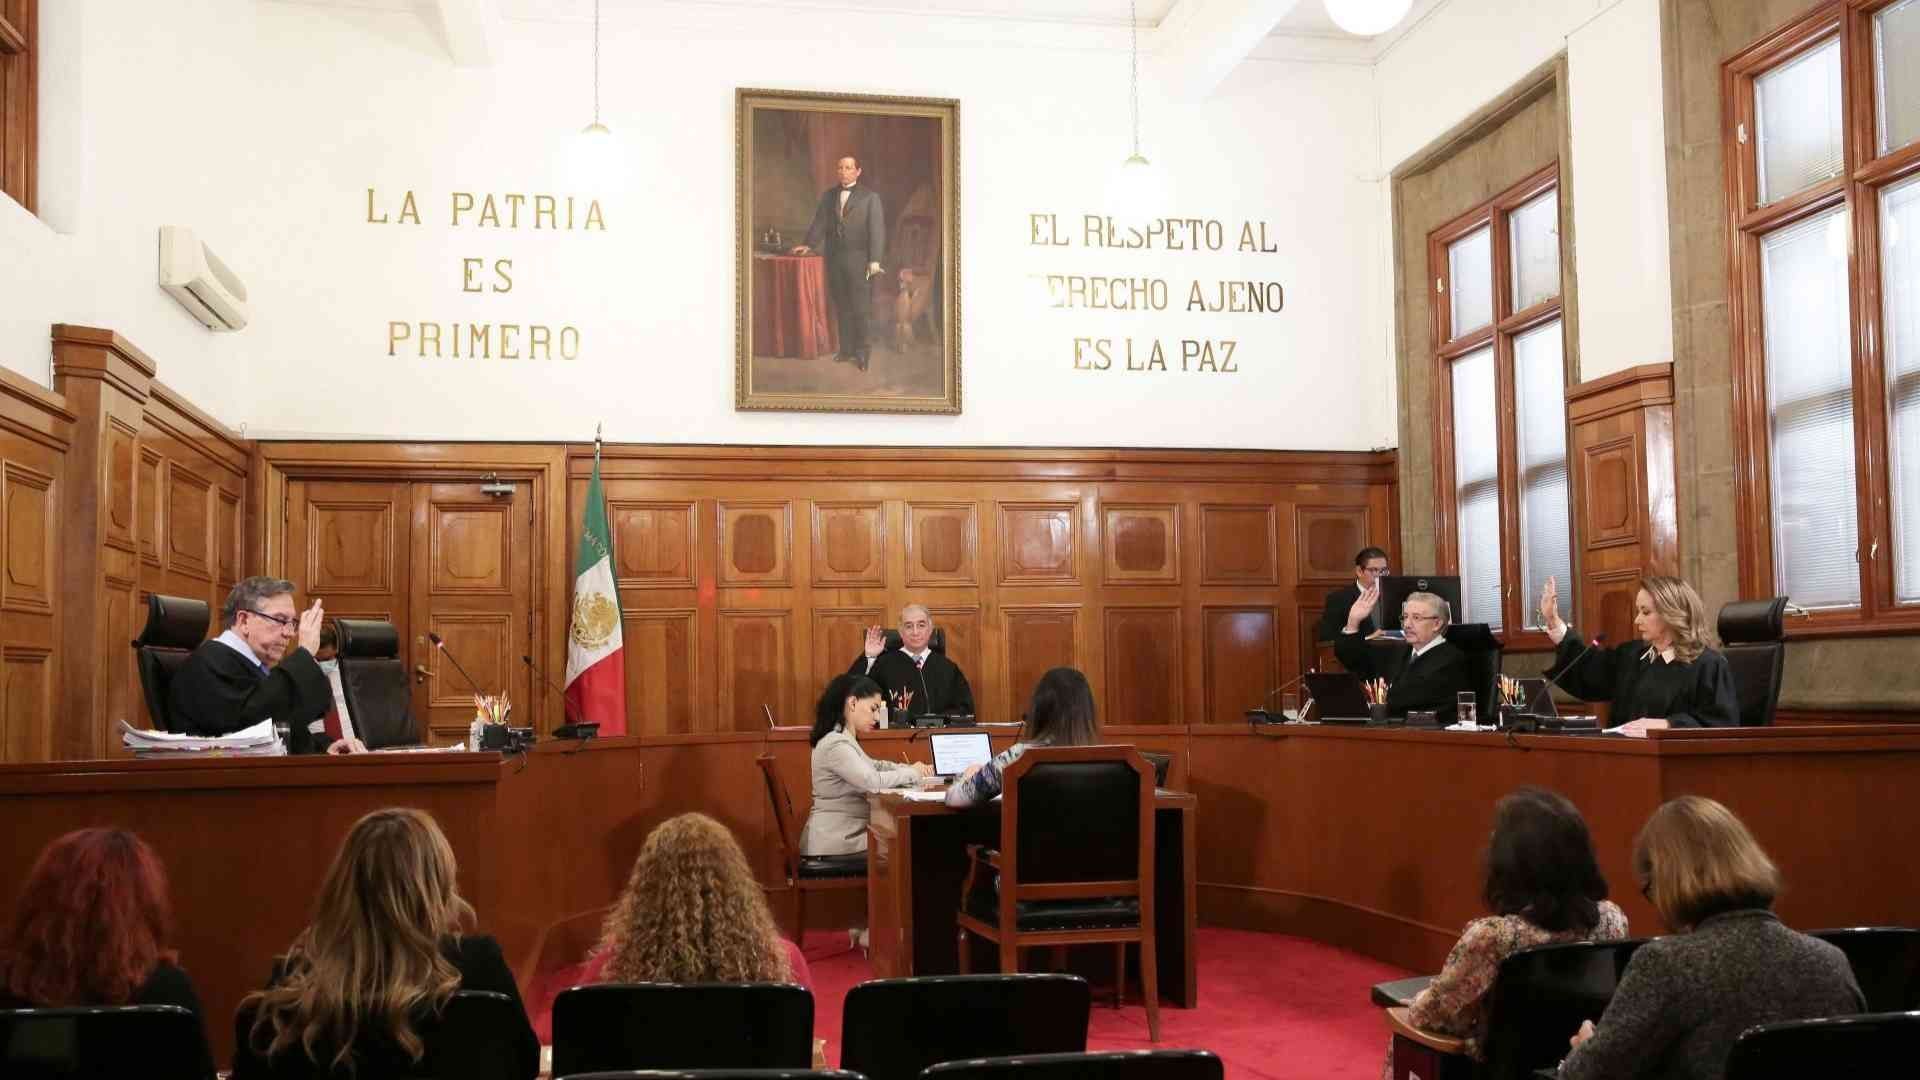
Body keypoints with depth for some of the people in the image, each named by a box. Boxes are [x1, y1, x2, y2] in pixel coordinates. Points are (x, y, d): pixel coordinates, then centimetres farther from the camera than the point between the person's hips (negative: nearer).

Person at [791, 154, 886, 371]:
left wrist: (875, 261, -13)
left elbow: (877, 229, -5)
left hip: (859, 259, -4)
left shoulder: (870, 197, 0)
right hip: (834, 259, 4)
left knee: (860, 307, -5)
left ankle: (862, 351, 4)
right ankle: (846, 349, 16)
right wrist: (809, 244, 0)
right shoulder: (828, 196, 13)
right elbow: (819, 223, 15)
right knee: (841, 307, 8)